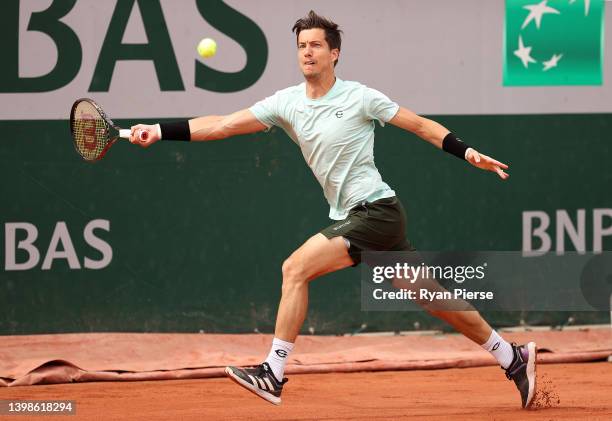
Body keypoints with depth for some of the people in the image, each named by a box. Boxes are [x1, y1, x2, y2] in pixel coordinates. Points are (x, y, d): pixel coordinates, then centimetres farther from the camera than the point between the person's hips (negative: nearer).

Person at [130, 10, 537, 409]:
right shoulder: (287, 102, 8)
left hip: (376, 210, -6)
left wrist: (468, 152, -9)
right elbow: (222, 125, 4)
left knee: (296, 268, -17)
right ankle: (512, 357, 22)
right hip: (348, 216, 6)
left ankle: (273, 373, -12)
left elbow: (420, 125, 1)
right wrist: (158, 131, -4)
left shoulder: (359, 97, -7)